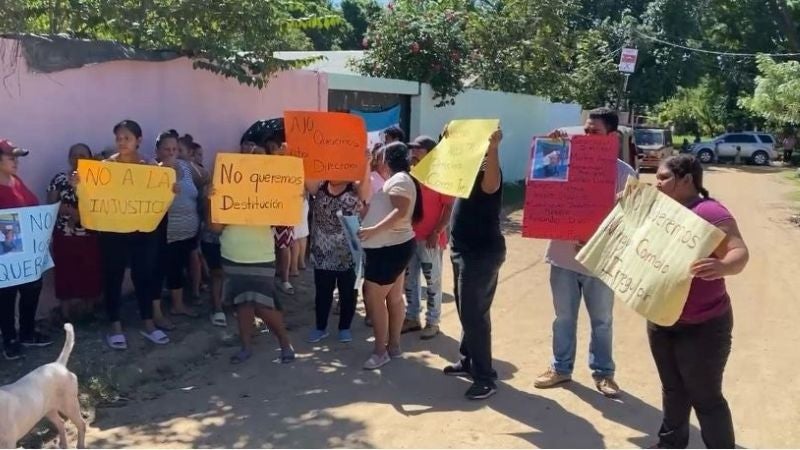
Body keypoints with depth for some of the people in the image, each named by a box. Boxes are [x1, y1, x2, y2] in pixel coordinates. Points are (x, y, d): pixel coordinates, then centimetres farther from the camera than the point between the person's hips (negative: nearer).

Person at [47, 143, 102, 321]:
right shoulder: (59, 179, 3)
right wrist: (71, 211, -16)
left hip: (90, 238, 1)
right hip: (65, 237, -1)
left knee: (91, 274, 3)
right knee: (66, 274, 1)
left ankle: (89, 313, 20)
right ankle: (66, 316, 14)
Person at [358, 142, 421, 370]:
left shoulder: (399, 179, -14)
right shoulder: (398, 180, 19)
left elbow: (401, 211, -29)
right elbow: (383, 208, 13)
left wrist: (374, 230, -34)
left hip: (390, 248, -11)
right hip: (394, 246, 11)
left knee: (373, 296, -9)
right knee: (394, 297, 13)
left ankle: (380, 350, -4)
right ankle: (393, 346, 21)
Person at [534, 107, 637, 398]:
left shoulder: (624, 172, -6)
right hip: (563, 256, 2)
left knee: (602, 321, 14)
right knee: (564, 318, 15)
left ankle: (603, 372, 30)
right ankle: (561, 368, 30)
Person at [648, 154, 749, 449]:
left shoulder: (709, 212, -19)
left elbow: (740, 252, -29)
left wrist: (722, 266, -51)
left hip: (702, 326, -8)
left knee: (705, 397, 2)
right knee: (673, 389, 22)